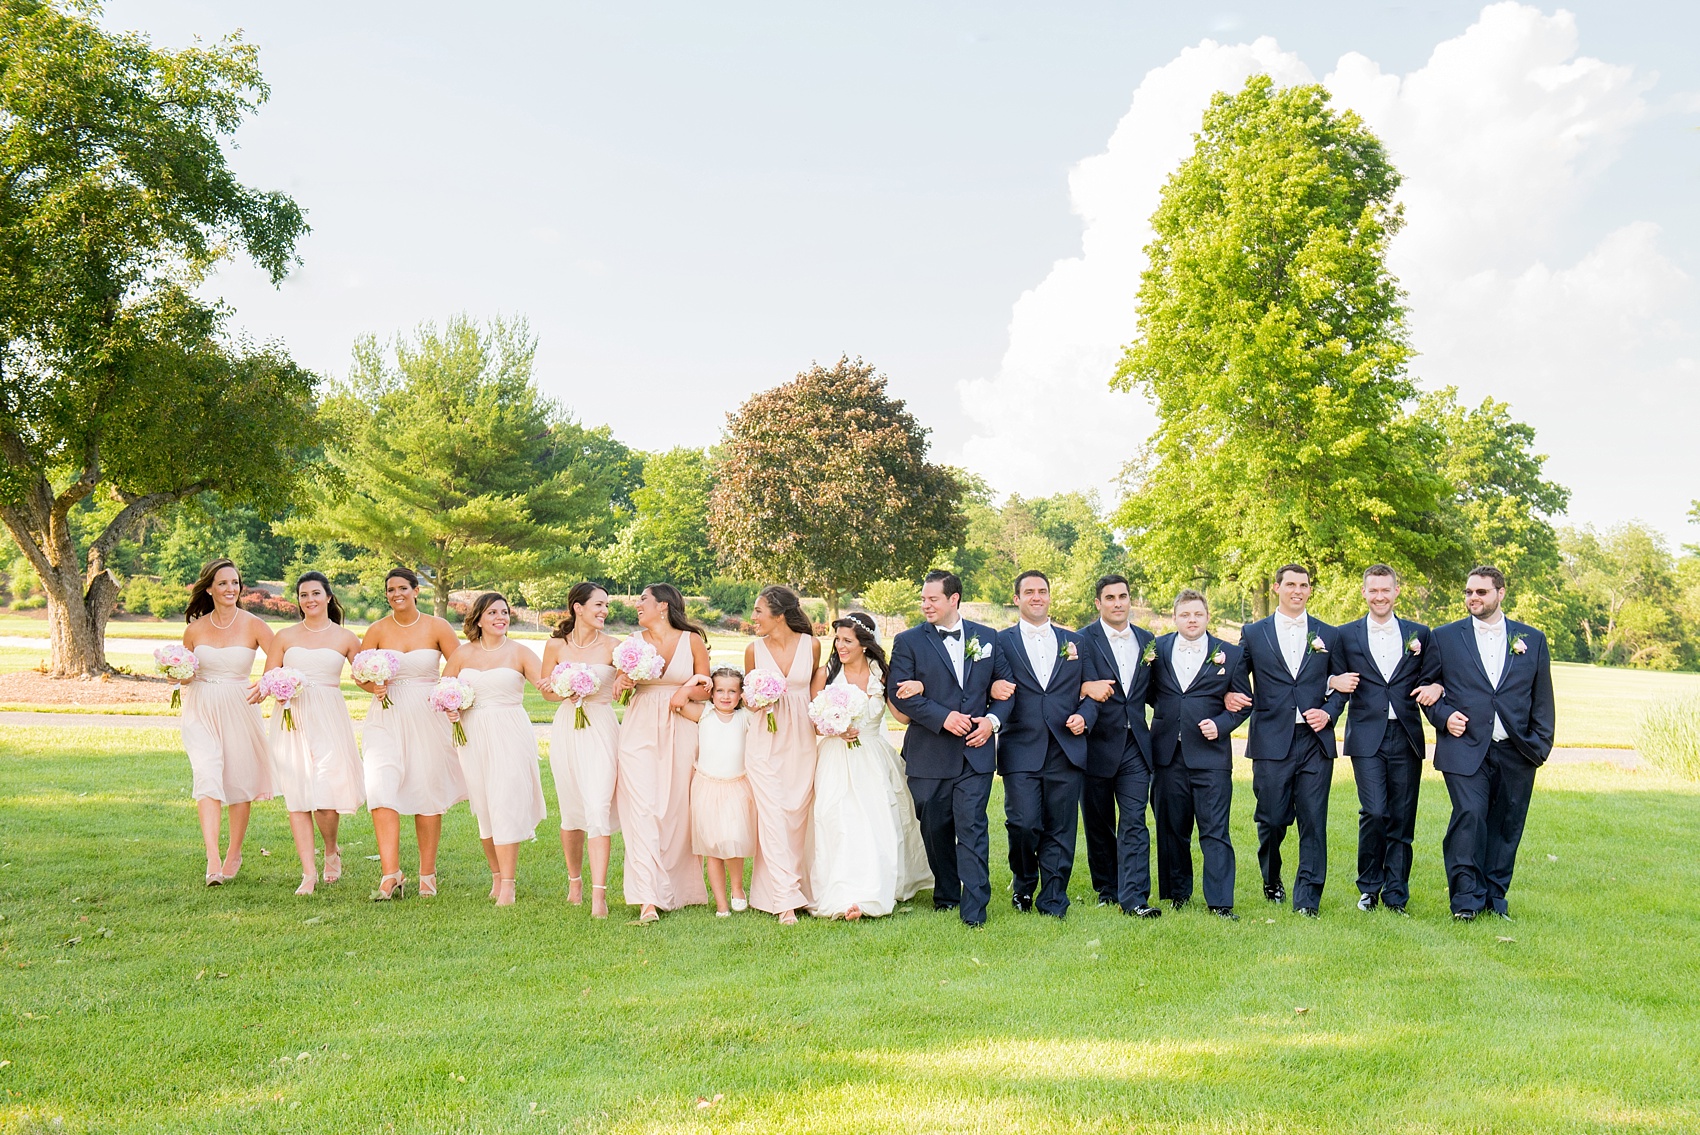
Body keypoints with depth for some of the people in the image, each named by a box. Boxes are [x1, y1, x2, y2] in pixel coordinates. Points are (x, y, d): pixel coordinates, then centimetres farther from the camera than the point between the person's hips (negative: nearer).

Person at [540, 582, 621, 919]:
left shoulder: (612, 647, -3)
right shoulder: (556, 645, 3)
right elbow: (547, 691, 11)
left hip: (602, 729, -2)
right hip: (566, 729, 2)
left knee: (598, 808, -13)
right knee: (571, 810, 11)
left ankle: (598, 893, -15)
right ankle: (575, 881, 31)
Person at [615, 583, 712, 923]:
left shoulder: (692, 640, 2)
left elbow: (705, 688, 7)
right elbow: (622, 681, 15)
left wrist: (687, 693, -12)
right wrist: (621, 683, -6)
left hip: (680, 731, -1)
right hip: (640, 729, 1)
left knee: (678, 809, 3)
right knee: (642, 808, -10)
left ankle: (680, 889, 20)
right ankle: (648, 899, -12)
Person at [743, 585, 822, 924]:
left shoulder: (811, 645, -2)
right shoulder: (755, 649, -1)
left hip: (802, 740, 1)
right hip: (765, 741, -1)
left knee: (798, 815, 6)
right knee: (773, 816, -6)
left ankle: (794, 882, 22)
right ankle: (786, 899, -5)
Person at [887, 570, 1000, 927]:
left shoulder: (987, 638, 9)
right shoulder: (908, 641, 2)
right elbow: (899, 693, -8)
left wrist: (992, 719, -6)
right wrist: (943, 717, -16)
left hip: (975, 751, 0)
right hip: (929, 754, 0)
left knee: (972, 827, -7)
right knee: (935, 828, 10)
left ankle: (974, 908, -5)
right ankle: (945, 894, 29)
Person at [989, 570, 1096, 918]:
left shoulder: (1073, 641, 15)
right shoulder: (1002, 642, 6)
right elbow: (1005, 693, -7)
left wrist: (1084, 716, -5)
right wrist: (993, 719, -27)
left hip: (1067, 750, 2)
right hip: (1021, 750, -2)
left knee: (1060, 829, 2)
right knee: (1024, 824, -8)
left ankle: (1053, 901, 14)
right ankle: (1024, 884, 19)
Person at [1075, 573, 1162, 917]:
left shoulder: (1148, 641, 11)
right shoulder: (1083, 639, -2)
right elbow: (1082, 682, -16)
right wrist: (1089, 687, -38)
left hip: (1135, 744, 2)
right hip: (1097, 744, -2)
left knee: (1134, 822, -5)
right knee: (1098, 824, 9)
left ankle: (1133, 897, -6)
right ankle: (1107, 890, 23)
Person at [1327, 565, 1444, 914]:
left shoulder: (1419, 634, 12)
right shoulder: (1345, 635, 9)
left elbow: (1432, 680, 11)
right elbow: (1333, 682, 10)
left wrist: (1434, 688, -10)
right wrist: (1335, 682, -12)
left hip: (1406, 737, 2)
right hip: (1367, 737, -2)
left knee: (1402, 818, 3)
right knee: (1374, 812, -12)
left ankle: (1396, 896, 14)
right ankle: (1369, 887, 7)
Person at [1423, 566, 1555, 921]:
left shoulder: (1532, 639, 11)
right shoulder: (1444, 637, 8)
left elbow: (1542, 698, 12)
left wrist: (1540, 744, 3)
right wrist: (1444, 716, -8)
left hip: (1516, 753, 2)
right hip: (1465, 748, -2)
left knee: (1507, 825, 6)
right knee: (1470, 815, -16)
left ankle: (1494, 897, 20)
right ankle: (1466, 898, -7)